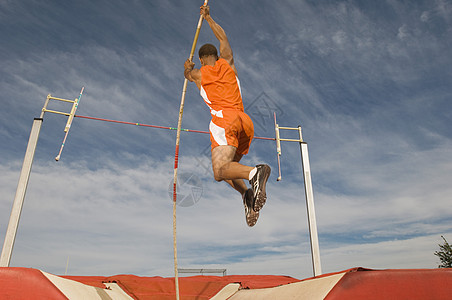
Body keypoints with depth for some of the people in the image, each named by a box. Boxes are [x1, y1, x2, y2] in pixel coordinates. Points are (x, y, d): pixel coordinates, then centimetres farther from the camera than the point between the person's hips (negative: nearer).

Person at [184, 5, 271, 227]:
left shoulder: (199, 74, 18)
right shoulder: (227, 62, 23)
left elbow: (187, 73, 45)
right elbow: (223, 38, 42)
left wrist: (188, 68, 68)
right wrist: (208, 18, 54)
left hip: (224, 119, -5)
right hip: (246, 122, 5)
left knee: (220, 171, -18)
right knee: (225, 167, 15)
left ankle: (255, 173, -47)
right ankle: (248, 193, -12)